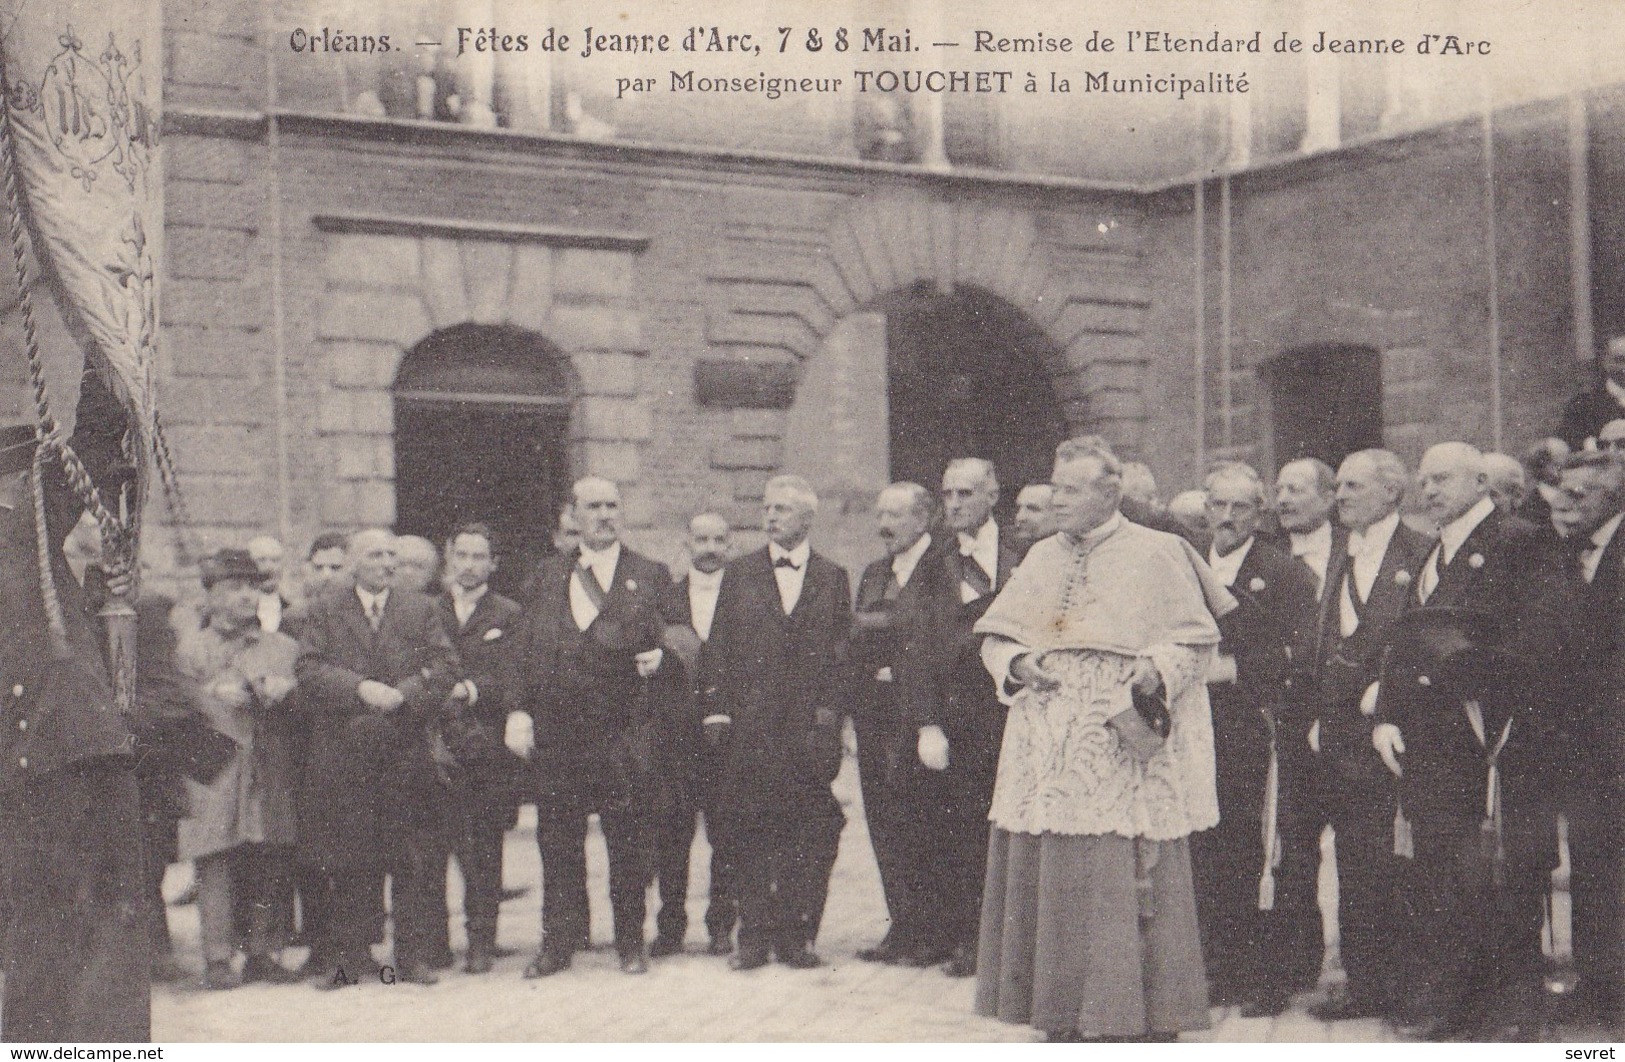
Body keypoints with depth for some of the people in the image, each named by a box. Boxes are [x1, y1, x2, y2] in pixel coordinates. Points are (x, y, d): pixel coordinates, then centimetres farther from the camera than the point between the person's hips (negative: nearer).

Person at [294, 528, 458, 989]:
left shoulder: (422, 610, 12)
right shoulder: (324, 613, 9)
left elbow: (444, 667, 1)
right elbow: (310, 670, -3)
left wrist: (401, 694, -14)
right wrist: (361, 688, -17)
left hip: (408, 753, 1)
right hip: (343, 756, 0)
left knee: (411, 858, 1)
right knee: (347, 861, 2)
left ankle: (413, 954, 7)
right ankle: (348, 956, 9)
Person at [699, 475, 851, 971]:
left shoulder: (833, 578, 10)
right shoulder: (739, 575, 11)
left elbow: (841, 651, 8)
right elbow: (718, 647, 7)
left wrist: (828, 709, -3)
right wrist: (717, 708, -2)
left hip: (809, 725, 0)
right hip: (749, 725, 0)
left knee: (810, 833, -1)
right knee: (749, 832, 1)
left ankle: (797, 935, 7)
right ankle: (754, 935, 7)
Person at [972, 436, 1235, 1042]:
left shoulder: (1155, 555, -1)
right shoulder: (1042, 559, 14)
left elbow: (1197, 638, -2)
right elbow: (995, 635, 17)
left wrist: (1156, 673, -20)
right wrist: (1017, 664, -5)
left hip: (1124, 759, -5)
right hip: (1047, 757, 5)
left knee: (1123, 880, -6)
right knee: (1049, 878, 5)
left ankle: (1135, 1019, 2)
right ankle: (1064, 1019, 14)